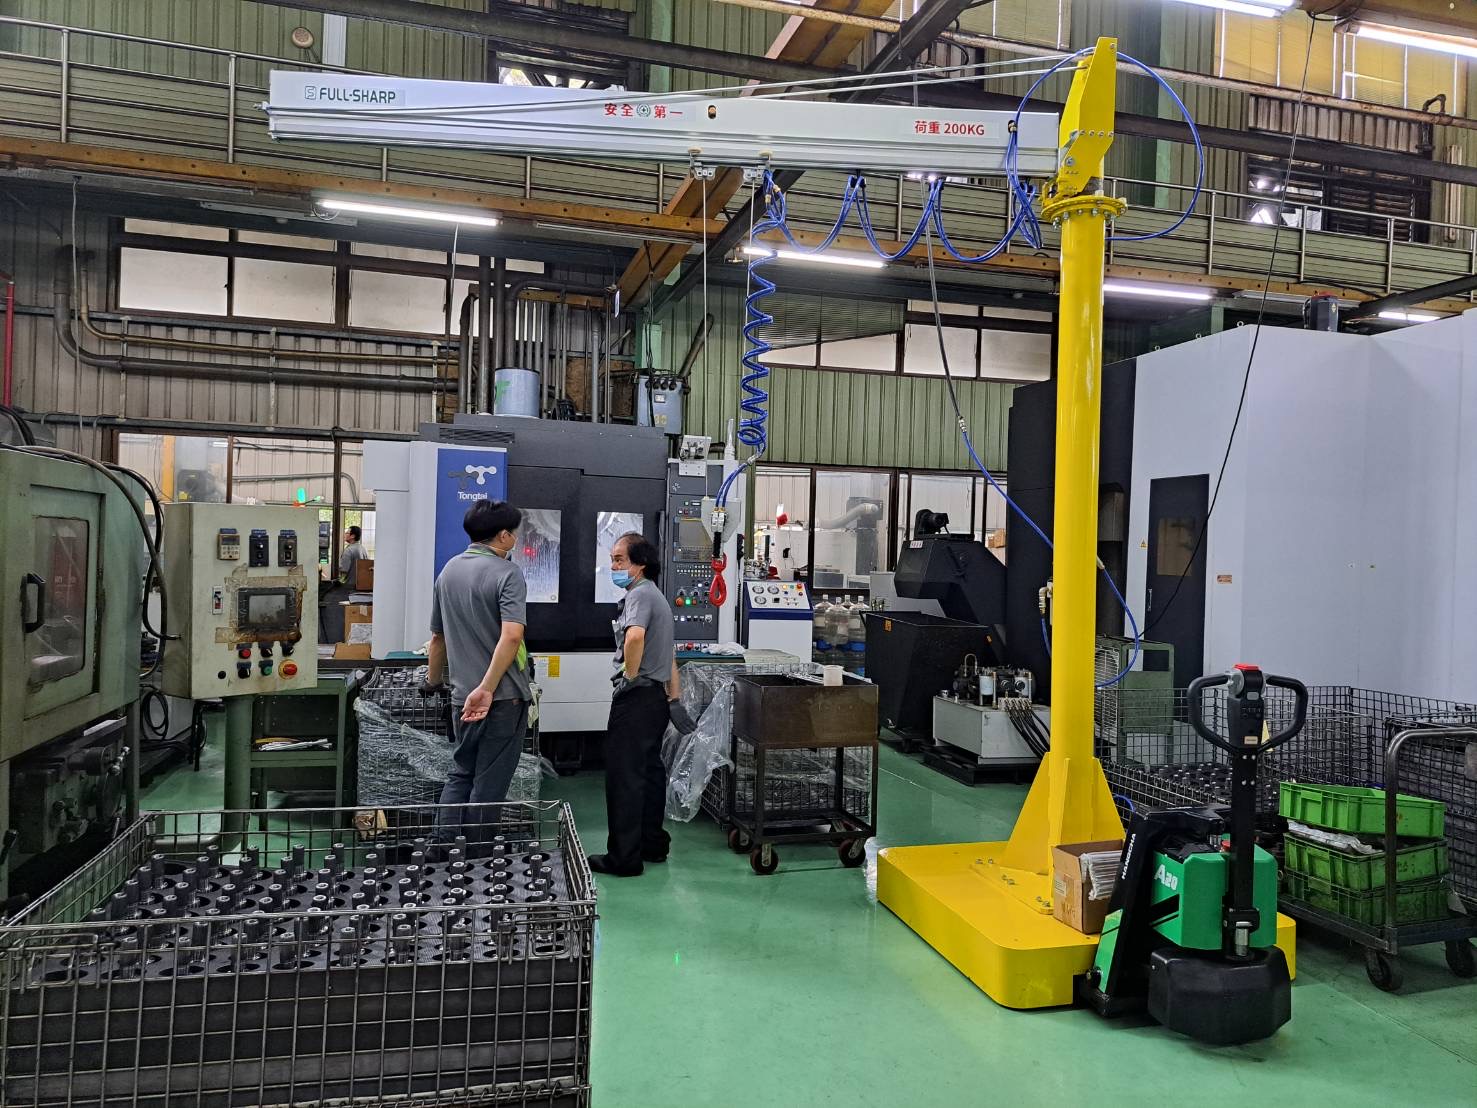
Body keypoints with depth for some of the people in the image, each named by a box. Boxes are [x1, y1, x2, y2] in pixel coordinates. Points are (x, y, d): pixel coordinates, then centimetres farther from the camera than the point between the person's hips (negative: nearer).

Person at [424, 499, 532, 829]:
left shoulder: (449, 570, 9)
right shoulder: (507, 574, -12)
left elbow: (437, 636, 18)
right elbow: (511, 635, -27)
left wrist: (433, 680, 30)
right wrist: (487, 688, -25)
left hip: (462, 696, 6)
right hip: (504, 696, -6)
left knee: (460, 775, 19)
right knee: (489, 786, 4)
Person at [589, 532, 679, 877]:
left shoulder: (639, 594, -15)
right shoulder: (657, 596, 18)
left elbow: (635, 636, -35)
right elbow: (667, 648, 26)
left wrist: (630, 674, -21)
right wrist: (673, 686, 30)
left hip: (636, 696, -10)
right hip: (657, 696, 10)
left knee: (624, 775, -5)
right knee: (649, 769, 16)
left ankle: (624, 857, 0)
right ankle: (653, 844, 25)